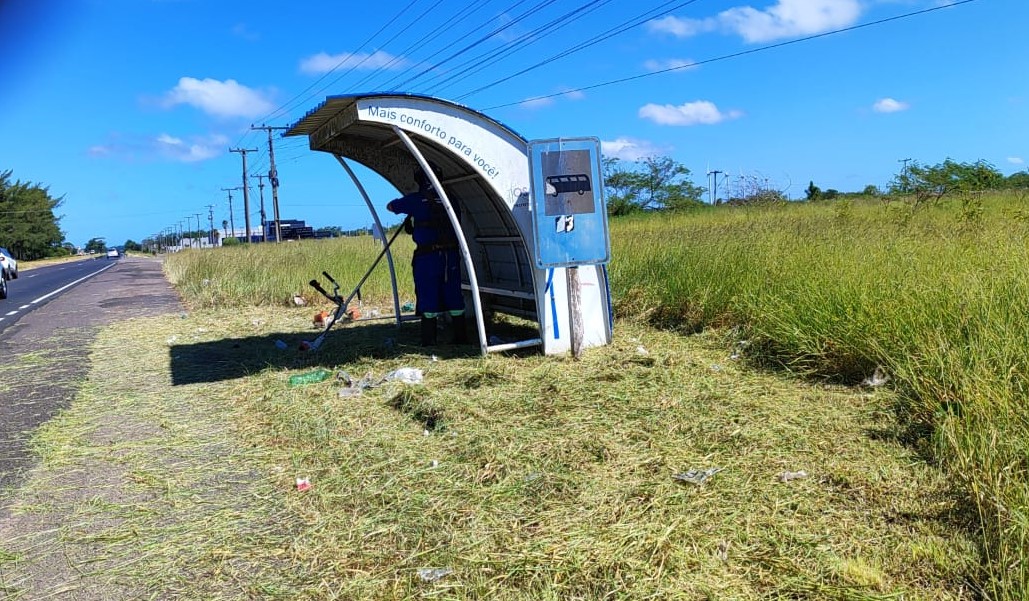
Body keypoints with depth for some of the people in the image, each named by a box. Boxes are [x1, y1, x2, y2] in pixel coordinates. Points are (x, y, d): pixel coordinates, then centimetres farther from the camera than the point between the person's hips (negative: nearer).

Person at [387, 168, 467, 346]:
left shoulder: (415, 200, -1)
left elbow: (390, 206, 14)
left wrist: (408, 208, 31)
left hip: (427, 256, -3)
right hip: (451, 256, 3)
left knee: (428, 298, 3)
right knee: (454, 297, 11)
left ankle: (429, 341, 4)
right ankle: (460, 338, 16)